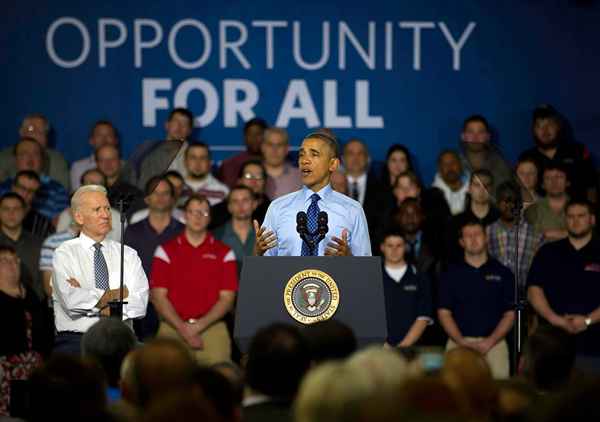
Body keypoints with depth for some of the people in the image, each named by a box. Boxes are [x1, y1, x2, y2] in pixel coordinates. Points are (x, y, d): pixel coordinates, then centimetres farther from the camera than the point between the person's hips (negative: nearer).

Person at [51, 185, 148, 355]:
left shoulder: (128, 255, 15)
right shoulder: (65, 253, 7)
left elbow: (140, 304, 0)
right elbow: (72, 301, -11)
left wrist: (88, 298, -7)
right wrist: (121, 292, -2)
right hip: (75, 340, -2)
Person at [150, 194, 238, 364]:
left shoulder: (224, 253, 10)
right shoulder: (166, 251, 10)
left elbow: (227, 299, 4)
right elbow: (158, 296, 4)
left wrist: (198, 326, -8)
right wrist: (183, 329, -8)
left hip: (212, 329, 0)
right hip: (172, 329, 0)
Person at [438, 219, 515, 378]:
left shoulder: (502, 273, 11)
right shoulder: (451, 274, 12)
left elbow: (509, 314, 7)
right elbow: (444, 313, 7)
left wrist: (489, 343, -7)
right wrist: (463, 342, -7)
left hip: (493, 343, 0)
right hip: (459, 343, 0)